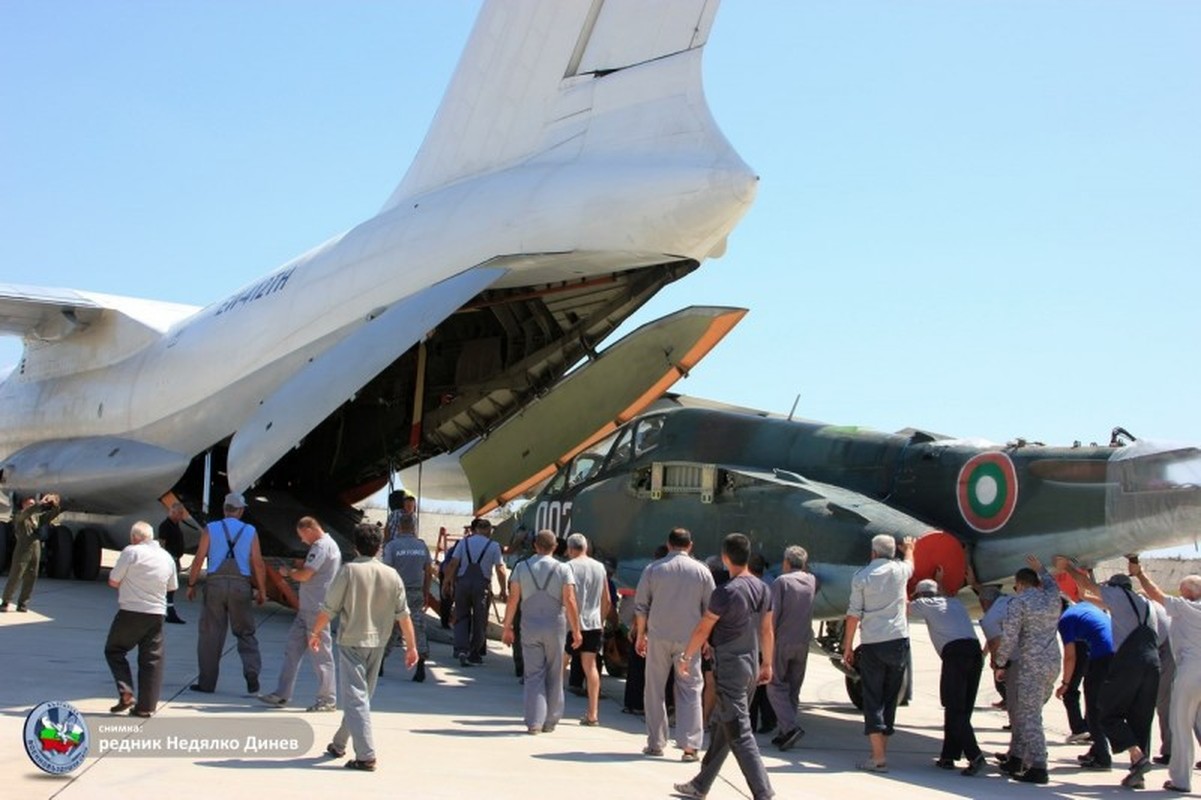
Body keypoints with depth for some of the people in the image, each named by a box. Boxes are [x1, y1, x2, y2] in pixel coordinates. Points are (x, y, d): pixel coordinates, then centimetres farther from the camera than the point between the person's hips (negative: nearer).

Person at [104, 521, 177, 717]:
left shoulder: (131, 552, -7)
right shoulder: (167, 557, 9)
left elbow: (113, 581, -5)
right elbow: (172, 587, 19)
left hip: (131, 611, -4)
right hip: (157, 613, 4)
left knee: (114, 650, 13)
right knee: (152, 659, 7)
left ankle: (126, 694, -2)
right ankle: (146, 706, 6)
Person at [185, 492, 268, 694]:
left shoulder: (210, 529, 2)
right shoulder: (250, 532, 4)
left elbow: (199, 559, -1)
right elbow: (258, 565, 1)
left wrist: (191, 584, 9)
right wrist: (262, 591, 9)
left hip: (215, 583, 0)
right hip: (240, 585, 0)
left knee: (210, 634, 7)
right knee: (245, 633, 11)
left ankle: (207, 682, 10)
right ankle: (252, 672, -7)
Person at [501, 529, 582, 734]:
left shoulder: (521, 568, 2)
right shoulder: (563, 569, -4)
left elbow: (513, 599, -1)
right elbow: (569, 601, -10)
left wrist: (507, 627, 6)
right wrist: (576, 630, -6)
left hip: (530, 627, 1)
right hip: (555, 627, -1)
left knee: (533, 675, 4)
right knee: (554, 676, 10)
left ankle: (534, 722, -3)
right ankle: (550, 721, 15)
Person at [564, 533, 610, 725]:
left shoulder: (569, 566, -8)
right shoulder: (600, 567, 8)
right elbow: (606, 600, 13)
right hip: (594, 623, 5)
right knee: (590, 666, 8)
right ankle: (592, 714, 6)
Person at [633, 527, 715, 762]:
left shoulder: (653, 569, 1)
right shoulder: (702, 571, 1)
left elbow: (641, 606, 3)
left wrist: (640, 635, 13)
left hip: (658, 637, 0)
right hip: (689, 639, 0)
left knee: (655, 689, 9)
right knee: (690, 690, 4)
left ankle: (655, 743, 12)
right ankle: (689, 745, -2)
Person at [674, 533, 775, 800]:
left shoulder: (726, 592, -17)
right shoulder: (763, 589, 5)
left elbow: (703, 629, -9)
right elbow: (767, 631, 12)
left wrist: (686, 657, 3)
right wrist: (767, 664, 21)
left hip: (729, 667, -8)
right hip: (751, 665, 8)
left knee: (739, 733, -6)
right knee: (722, 727, 17)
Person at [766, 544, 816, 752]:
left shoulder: (782, 581, -10)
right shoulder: (812, 581, 6)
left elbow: (772, 613, -15)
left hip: (782, 641, -5)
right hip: (803, 642, 5)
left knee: (776, 686, 2)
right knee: (793, 688, 11)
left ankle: (790, 726, -16)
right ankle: (785, 733, 12)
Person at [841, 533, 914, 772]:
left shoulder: (861, 577, -3)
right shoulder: (899, 571, 4)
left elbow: (854, 615, -4)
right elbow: (910, 564, 30)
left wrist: (848, 646, 4)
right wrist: (908, 548, 52)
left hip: (872, 645, -2)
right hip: (898, 641, 2)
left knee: (872, 699, 0)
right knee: (889, 698, 12)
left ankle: (878, 757, -9)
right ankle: (882, 751, 14)